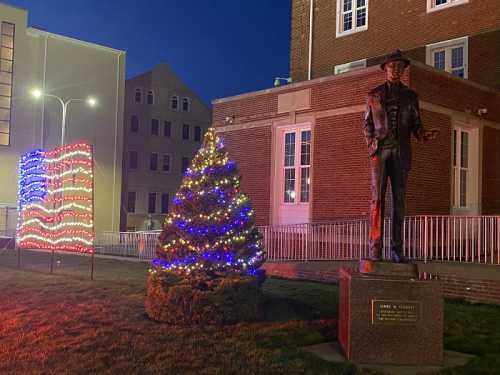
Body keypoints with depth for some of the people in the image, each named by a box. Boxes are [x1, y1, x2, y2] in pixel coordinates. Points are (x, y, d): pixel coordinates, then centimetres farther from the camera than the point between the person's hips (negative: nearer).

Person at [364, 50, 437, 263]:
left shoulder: (410, 96, 16)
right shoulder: (374, 95, 13)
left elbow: (415, 124, 13)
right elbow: (367, 124, 13)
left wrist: (424, 136, -8)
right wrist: (371, 143, -4)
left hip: (401, 151, 2)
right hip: (380, 150, -2)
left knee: (399, 199, -2)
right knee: (377, 197, -10)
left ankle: (397, 249, -1)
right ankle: (375, 249, -12)